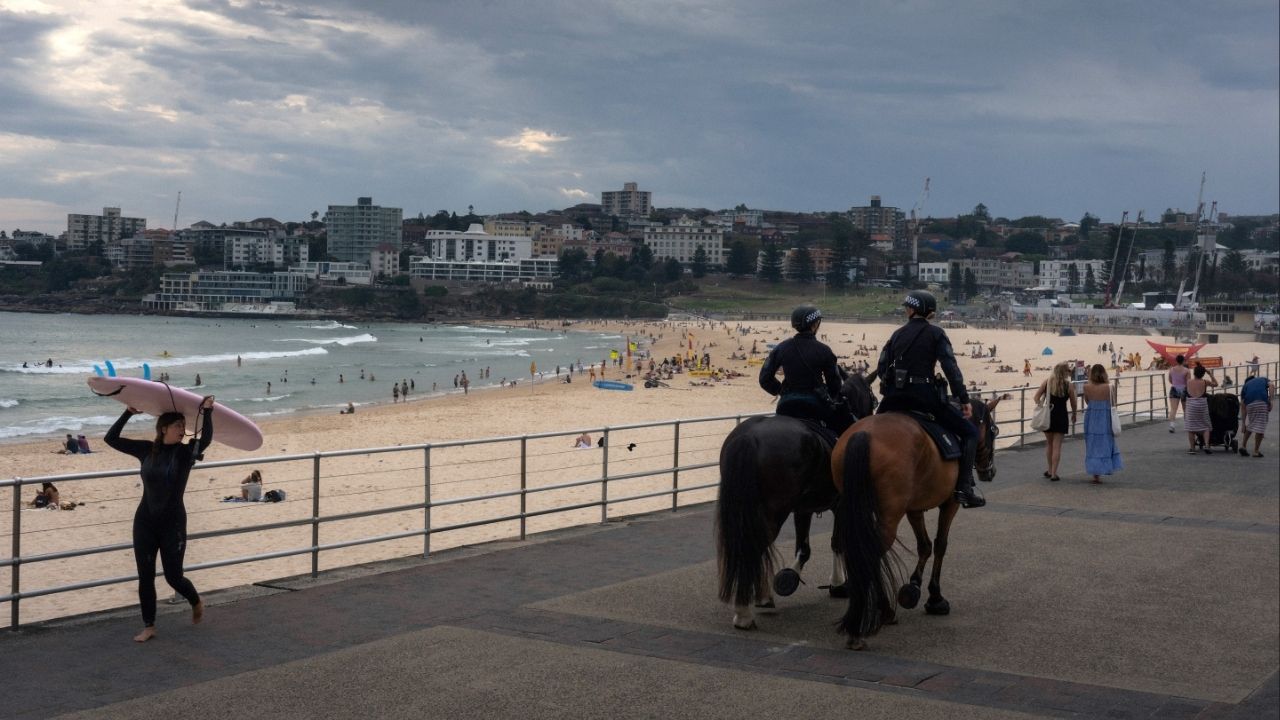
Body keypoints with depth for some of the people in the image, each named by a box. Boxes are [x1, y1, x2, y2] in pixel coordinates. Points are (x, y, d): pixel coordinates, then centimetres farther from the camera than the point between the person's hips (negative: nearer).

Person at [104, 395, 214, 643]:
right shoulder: (147, 450, 0)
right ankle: (148, 627, 16)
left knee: (173, 577, 2)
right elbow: (111, 438, 3)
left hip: (173, 523, -3)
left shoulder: (186, 452, -8)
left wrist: (207, 411, -26)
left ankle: (196, 602, 33)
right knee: (145, 577, 4)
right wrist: (129, 413, -2)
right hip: (145, 522, 3)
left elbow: (206, 438, -29)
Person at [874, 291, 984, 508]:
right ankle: (964, 488, -7)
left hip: (894, 398, 4)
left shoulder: (897, 334, 13)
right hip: (924, 396, -4)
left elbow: (881, 369, 12)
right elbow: (950, 367, -9)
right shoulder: (936, 334, 1)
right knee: (970, 432, 5)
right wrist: (963, 398, -6)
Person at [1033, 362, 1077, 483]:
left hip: (1047, 416, 3)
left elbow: (1037, 397, -4)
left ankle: (1050, 470, 27)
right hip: (1061, 417, -3)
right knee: (1057, 446, 3)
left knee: (1049, 444, 19)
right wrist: (1074, 415, 19)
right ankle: (1053, 474, 1)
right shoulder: (1069, 385, -6)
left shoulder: (1047, 382, 0)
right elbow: (1073, 403, 3)